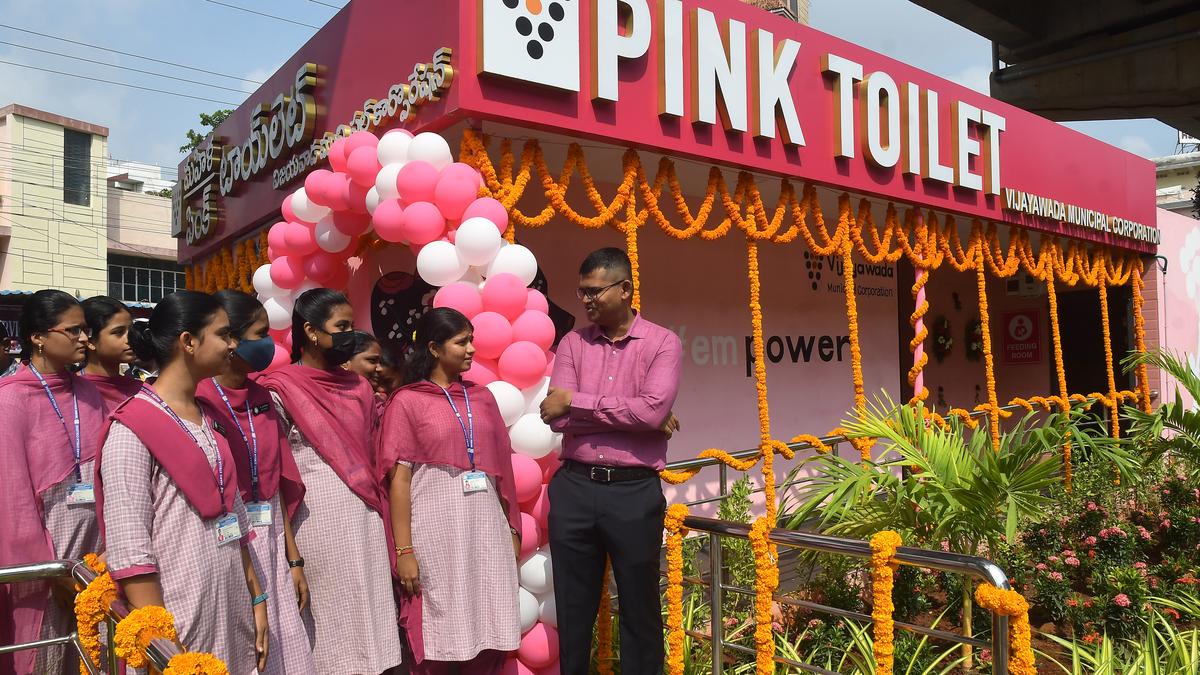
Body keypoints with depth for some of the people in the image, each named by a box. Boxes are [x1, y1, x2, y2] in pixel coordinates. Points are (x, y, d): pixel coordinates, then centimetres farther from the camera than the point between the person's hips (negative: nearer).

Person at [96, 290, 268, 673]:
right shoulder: (131, 429, -13)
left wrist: (257, 599, 11)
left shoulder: (209, 419, 11)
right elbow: (128, 549, -17)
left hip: (233, 613, 7)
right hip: (178, 621, -7)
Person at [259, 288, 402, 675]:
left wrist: (380, 513, 14)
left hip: (365, 521, 5)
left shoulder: (360, 388, 12)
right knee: (329, 623, 3)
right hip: (317, 522, -5)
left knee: (367, 618, 9)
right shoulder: (279, 390, -6)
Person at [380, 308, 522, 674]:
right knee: (437, 637, 5)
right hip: (436, 529, -4)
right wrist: (404, 551, -11)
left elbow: (502, 468, 12)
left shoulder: (482, 398, 11)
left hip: (486, 527, 4)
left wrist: (512, 530, 10)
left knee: (487, 635, 8)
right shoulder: (406, 402, -2)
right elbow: (399, 479, -6)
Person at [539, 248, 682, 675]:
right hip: (573, 488, 3)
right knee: (573, 609, 14)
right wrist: (629, 413, -12)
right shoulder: (572, 343, 6)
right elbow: (556, 417, -6)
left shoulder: (662, 343, -1)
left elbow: (653, 410, -17)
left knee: (639, 609, 11)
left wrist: (576, 401, -12)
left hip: (634, 491, -2)